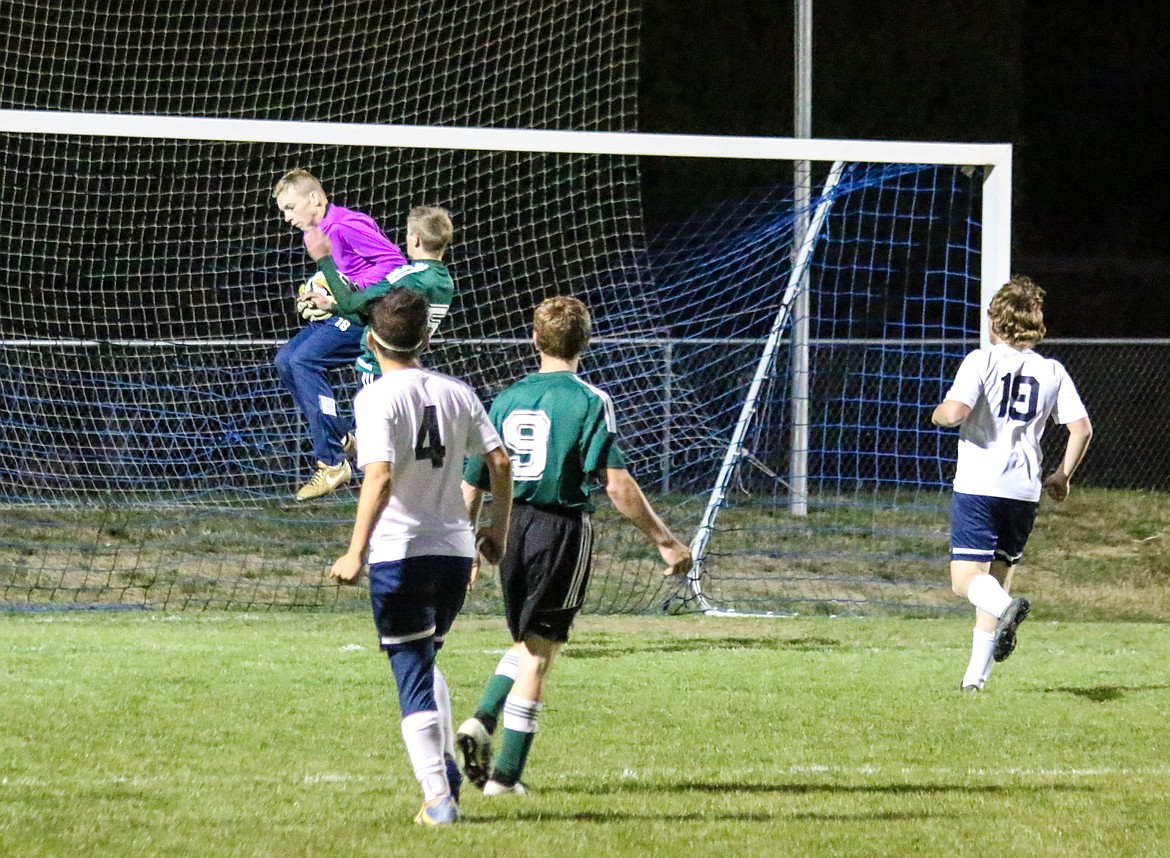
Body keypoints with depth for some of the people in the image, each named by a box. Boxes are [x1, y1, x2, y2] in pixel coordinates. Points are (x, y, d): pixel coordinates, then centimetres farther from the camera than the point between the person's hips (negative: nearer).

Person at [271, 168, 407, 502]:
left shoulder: (347, 226, -15)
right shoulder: (316, 234, 16)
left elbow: (394, 261, -19)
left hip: (364, 315, -11)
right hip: (339, 315, 11)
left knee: (304, 360, -22)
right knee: (285, 359, 4)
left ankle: (332, 463, -21)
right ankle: (340, 437, 8)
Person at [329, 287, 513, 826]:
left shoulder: (376, 398, -10)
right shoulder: (455, 393, 7)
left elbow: (380, 477, -22)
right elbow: (499, 462, 6)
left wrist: (356, 551, -22)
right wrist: (499, 528, 21)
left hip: (399, 553, -5)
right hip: (455, 549, 5)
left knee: (413, 675, 0)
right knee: (424, 663, 25)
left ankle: (438, 796, -5)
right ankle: (446, 769, 16)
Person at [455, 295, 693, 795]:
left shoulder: (507, 399, 7)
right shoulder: (589, 401, -8)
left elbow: (472, 485, 10)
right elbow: (617, 485, -15)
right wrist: (665, 541, -10)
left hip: (512, 529, 5)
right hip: (562, 528, -5)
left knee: (528, 641, 23)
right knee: (540, 650, 2)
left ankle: (482, 722, 1)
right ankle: (505, 773, 2)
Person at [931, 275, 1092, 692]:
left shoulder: (982, 360, -4)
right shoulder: (1052, 371, 9)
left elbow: (955, 411, -17)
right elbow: (1082, 427, 4)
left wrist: (939, 414, 7)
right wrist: (1061, 476, 16)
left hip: (978, 485, -5)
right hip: (1025, 490, 5)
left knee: (966, 578, -5)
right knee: (998, 574, 15)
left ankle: (1005, 608, -38)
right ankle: (976, 673, 13)